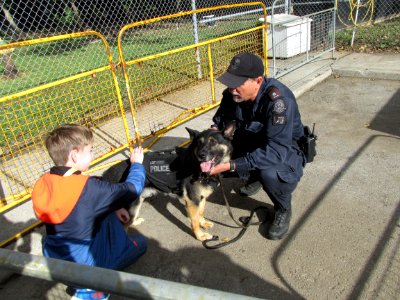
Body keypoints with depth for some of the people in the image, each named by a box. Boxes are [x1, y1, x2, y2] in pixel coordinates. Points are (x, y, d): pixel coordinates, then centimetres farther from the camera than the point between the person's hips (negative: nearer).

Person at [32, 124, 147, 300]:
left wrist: (113, 209, 4)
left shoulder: (44, 184, -8)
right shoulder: (88, 188, -28)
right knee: (140, 242, 13)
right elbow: (132, 188, -16)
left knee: (109, 216, 22)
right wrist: (137, 163, 1)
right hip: (88, 263, -6)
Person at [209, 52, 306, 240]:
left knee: (270, 174, -38)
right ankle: (256, 177, 16)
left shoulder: (278, 100, -35)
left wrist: (230, 165, -46)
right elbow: (220, 121, -1)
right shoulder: (233, 94, -16)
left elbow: (276, 151, -41)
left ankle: (283, 209, -2)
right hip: (254, 143, 7)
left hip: (285, 150, -6)